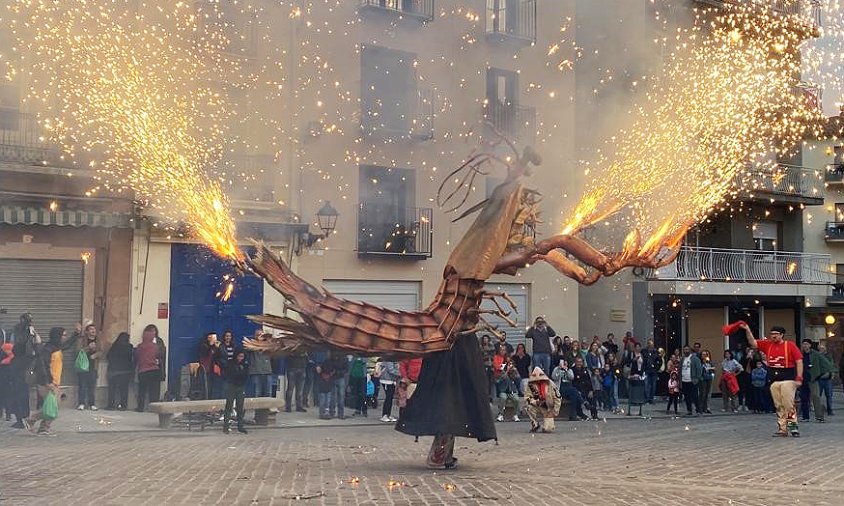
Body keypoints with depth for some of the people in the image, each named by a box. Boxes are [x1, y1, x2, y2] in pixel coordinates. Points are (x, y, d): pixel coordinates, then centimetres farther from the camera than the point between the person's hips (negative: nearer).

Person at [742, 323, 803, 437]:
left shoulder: (790, 345, -3)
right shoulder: (767, 344, 11)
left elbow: (799, 361, -5)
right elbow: (753, 343, 10)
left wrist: (799, 378, -10)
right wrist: (747, 330, -3)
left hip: (788, 379, -5)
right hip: (774, 380, 5)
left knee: (788, 405, -9)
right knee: (779, 406, 7)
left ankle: (793, 427, -1)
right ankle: (782, 429, 10)